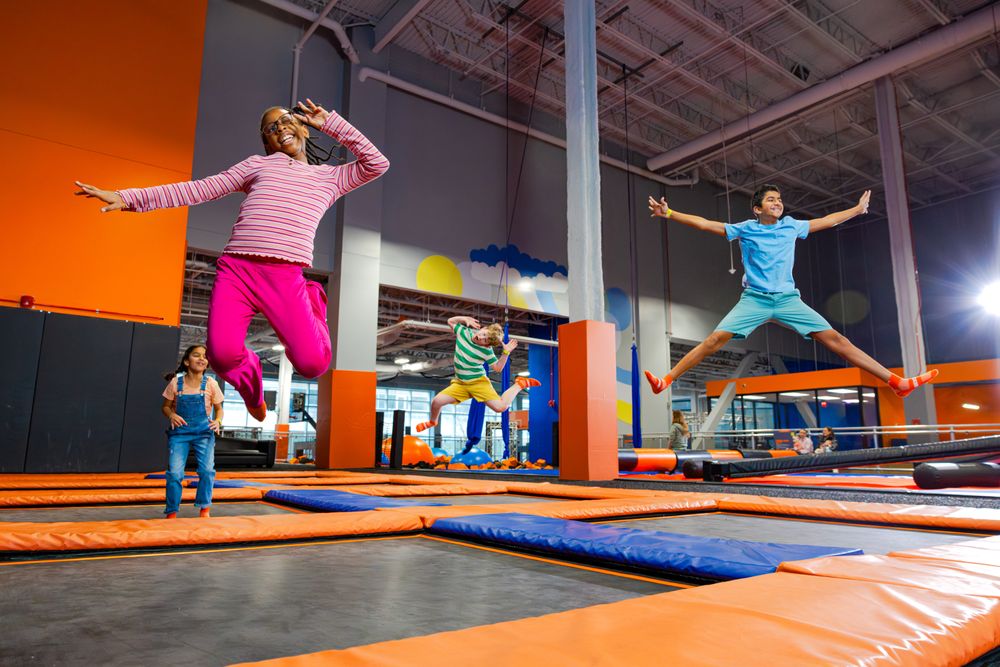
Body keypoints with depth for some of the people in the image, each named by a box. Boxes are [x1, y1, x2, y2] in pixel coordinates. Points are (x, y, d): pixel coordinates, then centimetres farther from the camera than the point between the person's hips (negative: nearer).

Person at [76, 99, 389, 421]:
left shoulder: (329, 177, 22)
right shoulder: (257, 164, 22)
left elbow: (377, 164, 11)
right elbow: (199, 189, 18)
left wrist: (330, 122, 16)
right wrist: (127, 197, 11)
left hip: (286, 278, 0)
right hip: (236, 269, 1)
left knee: (312, 363, -18)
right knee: (222, 354, -23)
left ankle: (313, 303, 16)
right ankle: (251, 384, 15)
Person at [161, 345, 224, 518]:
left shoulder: (211, 384, -5)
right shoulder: (176, 382, -5)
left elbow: (218, 408, 6)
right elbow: (166, 406, 6)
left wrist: (218, 421, -15)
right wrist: (171, 415, -16)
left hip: (204, 432, 0)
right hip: (180, 431, 0)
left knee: (207, 470, -9)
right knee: (175, 472, -6)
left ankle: (204, 509, 11)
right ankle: (172, 512, 11)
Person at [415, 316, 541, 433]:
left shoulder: (486, 351, -16)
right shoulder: (464, 332, -8)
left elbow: (497, 368, -9)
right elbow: (450, 321, 8)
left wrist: (506, 353, -24)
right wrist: (464, 319, -9)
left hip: (478, 382, -4)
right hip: (460, 383, 4)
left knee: (501, 407, -21)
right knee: (436, 401, -13)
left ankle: (519, 384, 6)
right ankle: (432, 421, 23)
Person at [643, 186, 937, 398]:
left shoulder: (791, 226, 12)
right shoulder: (745, 229, 3)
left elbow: (826, 221, 29)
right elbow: (705, 223, 0)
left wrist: (857, 209, 38)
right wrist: (669, 214, -6)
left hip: (788, 299, 2)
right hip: (754, 299, -2)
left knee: (835, 339, -4)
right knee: (715, 339, -19)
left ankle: (899, 382, 1)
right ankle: (665, 381, -18)